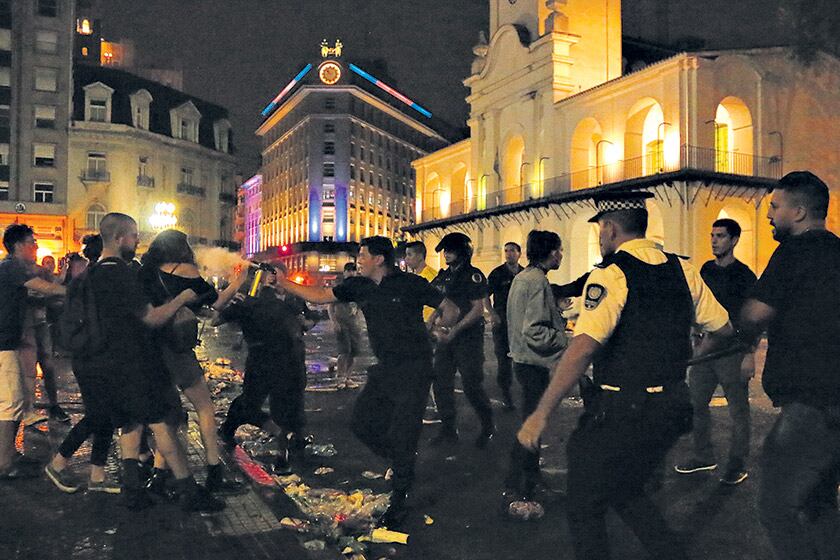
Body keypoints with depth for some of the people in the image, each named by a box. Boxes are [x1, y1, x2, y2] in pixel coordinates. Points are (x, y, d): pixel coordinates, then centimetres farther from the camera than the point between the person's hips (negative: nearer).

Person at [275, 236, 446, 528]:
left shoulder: (411, 284, -11)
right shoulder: (359, 286, 5)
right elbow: (320, 296, 9)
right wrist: (281, 282, 5)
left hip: (414, 369, -6)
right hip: (384, 369, 7)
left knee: (400, 435, -5)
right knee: (362, 423, 6)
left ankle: (399, 502, 13)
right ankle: (403, 464, 29)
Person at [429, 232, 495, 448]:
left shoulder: (473, 276, -10)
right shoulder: (444, 276, 12)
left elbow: (478, 310, -14)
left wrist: (455, 330, -20)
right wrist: (433, 319, 3)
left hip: (469, 338, -7)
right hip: (446, 337, 7)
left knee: (471, 385, -5)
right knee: (441, 382, 5)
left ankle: (488, 427, 16)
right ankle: (448, 429, 18)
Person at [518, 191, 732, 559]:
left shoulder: (610, 274, -16)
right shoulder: (682, 270, 5)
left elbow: (584, 348, -27)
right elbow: (722, 329, 14)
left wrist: (541, 414, -25)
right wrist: (693, 356, 35)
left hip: (621, 412, -7)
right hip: (672, 407, 8)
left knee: (585, 506, 11)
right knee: (625, 492, 28)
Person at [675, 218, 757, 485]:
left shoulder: (743, 275, -8)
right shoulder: (706, 270, 10)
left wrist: (750, 356, -16)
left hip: (733, 353, -6)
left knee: (738, 410, 4)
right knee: (695, 404, 11)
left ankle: (737, 465, 16)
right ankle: (704, 456, 26)